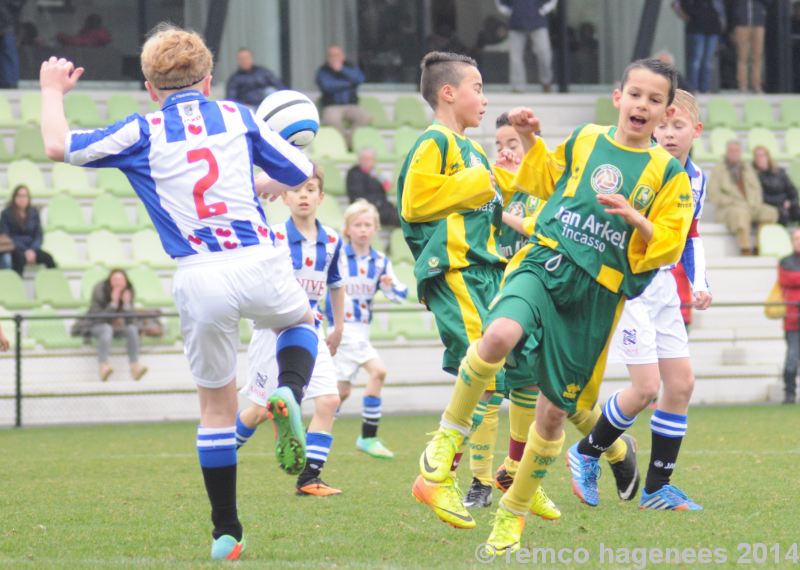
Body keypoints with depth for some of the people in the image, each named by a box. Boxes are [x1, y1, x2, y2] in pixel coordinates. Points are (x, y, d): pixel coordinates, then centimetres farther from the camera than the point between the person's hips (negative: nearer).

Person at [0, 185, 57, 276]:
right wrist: (25, 251, -18)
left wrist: (32, 250, -14)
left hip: (31, 248, 4)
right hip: (14, 248, -3)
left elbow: (39, 235, 7)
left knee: (48, 258, -28)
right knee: (20, 258, -40)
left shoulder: (34, 212, 9)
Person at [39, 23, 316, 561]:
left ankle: (226, 532, 12)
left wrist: (53, 90, 30)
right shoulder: (238, 117, 11)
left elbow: (58, 145, 12)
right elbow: (299, 172, 17)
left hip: (200, 279, -1)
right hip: (260, 263, 1)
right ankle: (289, 392, -2)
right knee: (300, 322, 32)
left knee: (216, 404, 12)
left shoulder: (142, 133, 6)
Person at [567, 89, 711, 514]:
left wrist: (699, 284, 8)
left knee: (681, 384, 3)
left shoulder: (696, 179, 6)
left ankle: (657, 487, 11)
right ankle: (586, 453, 12)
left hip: (663, 286, 7)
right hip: (625, 283, -7)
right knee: (646, 387, -12)